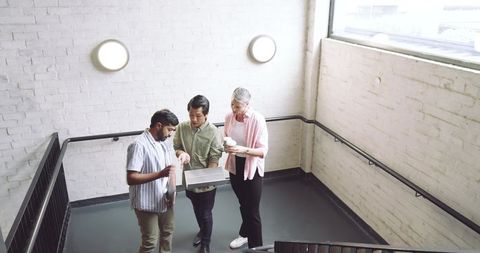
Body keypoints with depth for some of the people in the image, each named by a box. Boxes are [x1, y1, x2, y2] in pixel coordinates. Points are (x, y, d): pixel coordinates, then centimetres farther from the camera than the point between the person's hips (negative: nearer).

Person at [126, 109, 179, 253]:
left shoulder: (166, 143, 2)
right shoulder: (139, 145, -22)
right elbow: (131, 179, -26)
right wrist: (160, 174, -34)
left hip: (165, 200, 7)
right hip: (147, 203, -7)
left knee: (168, 232, 21)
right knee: (150, 241, 5)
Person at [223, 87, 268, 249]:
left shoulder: (257, 120, -21)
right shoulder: (229, 117, -5)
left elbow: (263, 151, -21)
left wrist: (244, 150, -35)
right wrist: (226, 146, -10)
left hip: (252, 169, -5)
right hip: (235, 166, 6)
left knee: (253, 211, 3)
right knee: (243, 205, 26)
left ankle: (255, 246, 22)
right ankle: (245, 233, 49)